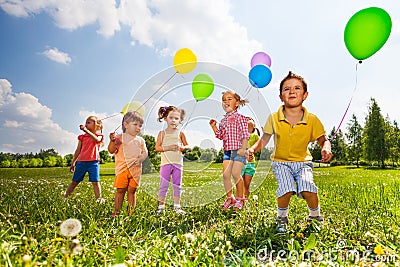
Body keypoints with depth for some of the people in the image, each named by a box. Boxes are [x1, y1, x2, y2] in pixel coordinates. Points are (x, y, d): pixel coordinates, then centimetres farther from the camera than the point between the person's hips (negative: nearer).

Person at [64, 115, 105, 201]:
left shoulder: (99, 135, 5)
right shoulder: (82, 137, 14)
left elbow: (96, 139, -22)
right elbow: (78, 151, 16)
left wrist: (86, 130, -31)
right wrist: (72, 163, 15)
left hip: (93, 162, -3)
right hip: (81, 161, 3)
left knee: (95, 182, -6)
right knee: (74, 181, 10)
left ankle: (99, 199, 0)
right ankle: (65, 197, 22)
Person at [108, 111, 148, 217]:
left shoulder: (140, 140, 14)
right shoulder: (120, 137, 3)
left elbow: (145, 152, 14)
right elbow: (111, 150, -2)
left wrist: (142, 157, -7)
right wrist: (112, 141, -20)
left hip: (136, 169, 3)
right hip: (122, 168, -3)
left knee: (132, 190, 8)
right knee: (120, 190, 1)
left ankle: (131, 212, 16)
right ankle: (116, 211, 12)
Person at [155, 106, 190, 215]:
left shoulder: (180, 133, 4)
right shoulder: (162, 133, 1)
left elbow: (187, 146, 11)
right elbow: (157, 147, -4)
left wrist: (182, 147, -11)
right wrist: (168, 147, -18)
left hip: (178, 163, 2)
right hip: (166, 163, -2)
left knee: (177, 185, 9)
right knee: (164, 185, 3)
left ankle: (177, 206, 20)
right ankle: (161, 206, 14)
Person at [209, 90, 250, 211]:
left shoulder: (239, 117, -5)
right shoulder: (223, 120, 15)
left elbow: (245, 134, -10)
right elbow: (220, 135, 18)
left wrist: (243, 148, -16)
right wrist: (214, 127, 5)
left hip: (238, 149, -6)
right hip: (227, 150, 6)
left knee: (235, 173, -7)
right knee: (225, 174, 3)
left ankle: (240, 198, 12)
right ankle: (229, 197, 20)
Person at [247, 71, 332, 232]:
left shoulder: (312, 120, -10)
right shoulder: (274, 118, -11)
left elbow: (323, 140, 2)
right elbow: (264, 139, 0)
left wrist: (326, 148, -22)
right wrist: (253, 148, -19)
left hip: (303, 161, 1)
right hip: (281, 161, 0)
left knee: (307, 189, -24)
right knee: (286, 189, -25)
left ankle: (315, 216, 12)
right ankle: (282, 218, 8)